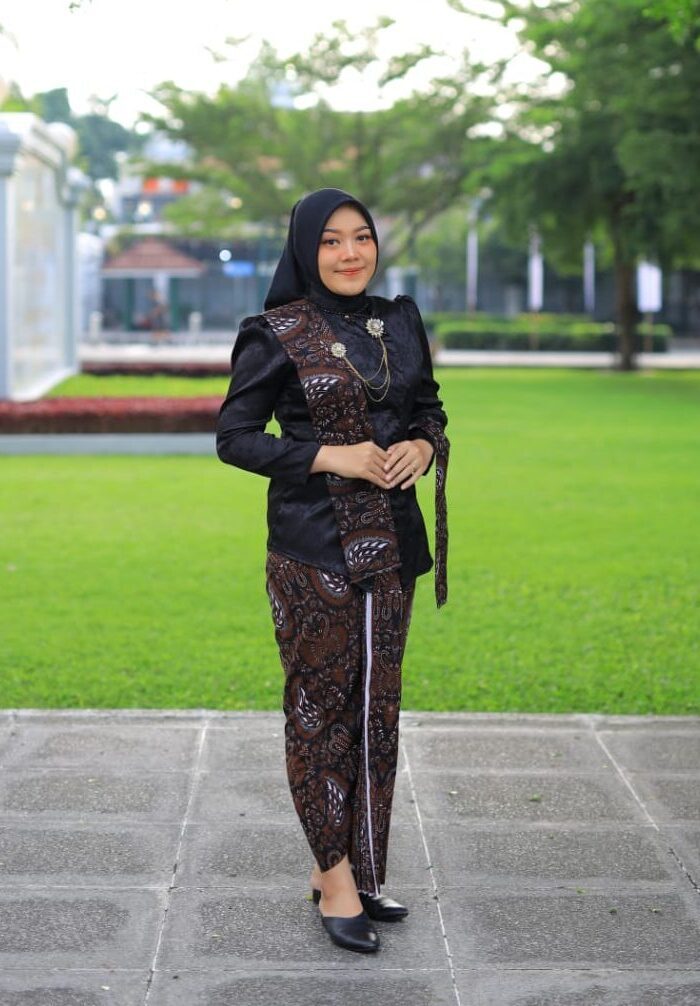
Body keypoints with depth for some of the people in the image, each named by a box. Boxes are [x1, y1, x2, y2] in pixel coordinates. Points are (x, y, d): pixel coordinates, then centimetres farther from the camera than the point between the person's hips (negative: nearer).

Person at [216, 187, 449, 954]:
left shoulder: (400, 322, 9)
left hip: (389, 541, 6)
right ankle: (336, 878, 8)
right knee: (321, 704, 0)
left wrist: (422, 446, -5)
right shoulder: (276, 335, -6)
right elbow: (234, 436, -7)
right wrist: (332, 457, -16)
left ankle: (349, 866, 20)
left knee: (375, 703, 9)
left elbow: (430, 410, 18)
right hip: (313, 545, -5)